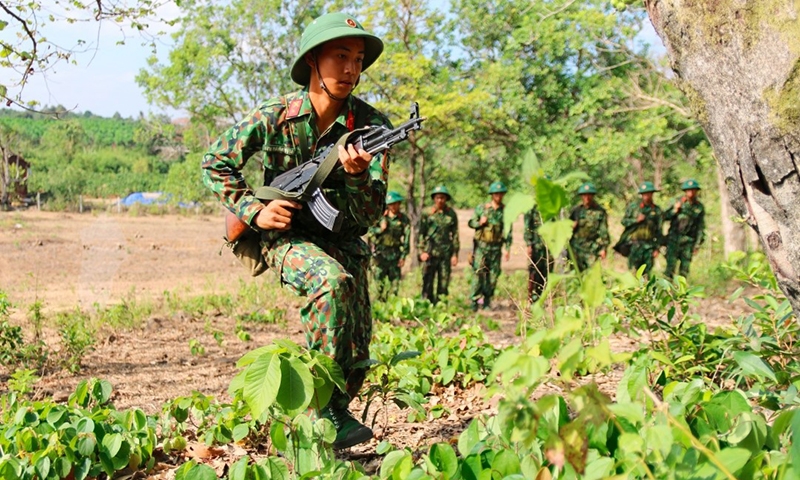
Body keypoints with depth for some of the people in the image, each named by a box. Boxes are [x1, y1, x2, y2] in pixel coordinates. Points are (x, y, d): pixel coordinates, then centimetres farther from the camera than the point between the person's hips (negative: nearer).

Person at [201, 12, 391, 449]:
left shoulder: (371, 126, -12)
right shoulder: (274, 117, -13)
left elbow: (370, 216, -16)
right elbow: (215, 163, 0)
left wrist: (357, 176, -36)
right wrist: (254, 211, -12)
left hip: (342, 239, 3)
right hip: (286, 235, -2)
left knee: (356, 358, -5)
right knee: (334, 280, -36)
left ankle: (334, 412, 27)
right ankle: (324, 408, -24)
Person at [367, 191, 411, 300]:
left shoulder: (404, 219, 3)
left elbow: (406, 238, 0)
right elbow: (370, 234, 7)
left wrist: (403, 256, -5)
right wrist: (380, 229, -11)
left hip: (395, 255, 0)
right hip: (380, 254, 0)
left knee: (395, 282, -1)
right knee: (380, 283, 0)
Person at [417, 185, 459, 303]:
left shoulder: (451, 214, 6)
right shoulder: (427, 213, 2)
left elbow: (455, 234, 9)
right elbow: (420, 233, 3)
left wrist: (455, 254, 5)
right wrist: (421, 251, -5)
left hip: (446, 254, 2)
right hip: (430, 253, -1)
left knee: (444, 284, 5)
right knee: (427, 283, -1)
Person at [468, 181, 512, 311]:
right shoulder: (481, 208, 2)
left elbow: (508, 231, 5)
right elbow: (471, 222, 9)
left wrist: (508, 248, 0)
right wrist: (479, 223, -12)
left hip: (496, 247, 2)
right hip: (481, 245, -2)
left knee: (493, 275, 3)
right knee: (479, 272, -10)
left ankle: (487, 300, 14)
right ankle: (475, 300, -5)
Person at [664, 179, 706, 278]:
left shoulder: (700, 207, 6)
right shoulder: (677, 202, 1)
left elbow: (701, 227, 9)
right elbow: (665, 216, 3)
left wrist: (697, 244, 5)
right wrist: (675, 210, -14)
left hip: (688, 241, 2)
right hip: (674, 238, -2)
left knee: (685, 269, 3)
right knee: (670, 267, -8)